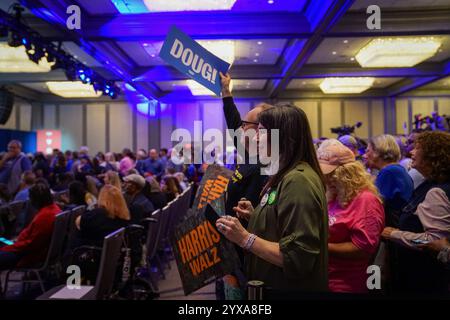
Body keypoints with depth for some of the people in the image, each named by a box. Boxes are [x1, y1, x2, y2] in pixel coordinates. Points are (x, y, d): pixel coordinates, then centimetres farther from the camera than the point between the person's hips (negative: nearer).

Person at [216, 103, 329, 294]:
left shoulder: (298, 181, -23)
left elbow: (298, 258, -27)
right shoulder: (286, 176, 9)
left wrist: (245, 238, -27)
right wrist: (256, 216, 2)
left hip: (291, 288, -9)